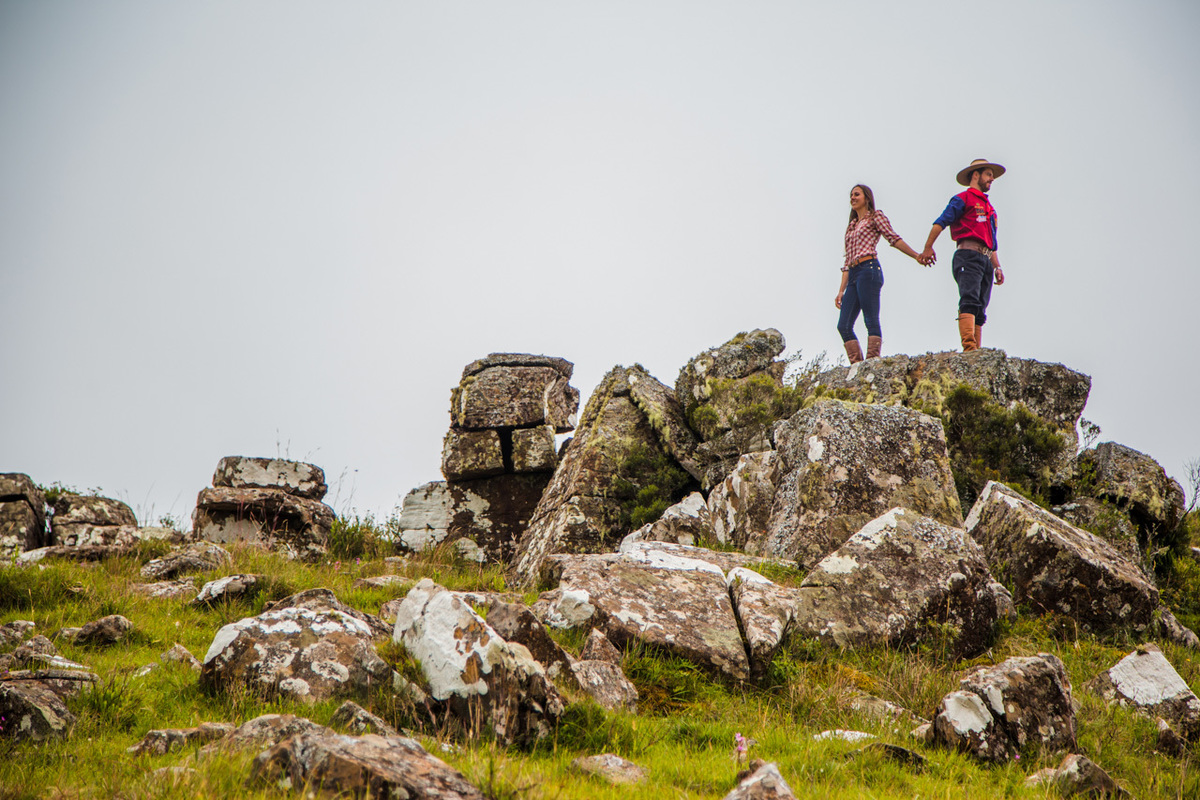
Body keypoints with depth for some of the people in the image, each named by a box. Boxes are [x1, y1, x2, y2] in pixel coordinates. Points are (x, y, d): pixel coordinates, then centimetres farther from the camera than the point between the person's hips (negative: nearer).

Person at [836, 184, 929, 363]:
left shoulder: (875, 217, 9)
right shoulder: (851, 226, 27)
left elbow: (893, 238, -2)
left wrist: (916, 255, -15)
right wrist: (841, 291, 17)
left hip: (868, 269, -7)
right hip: (853, 275, 7)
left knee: (871, 321, -14)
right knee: (844, 326, -4)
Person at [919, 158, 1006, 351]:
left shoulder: (988, 207, 31)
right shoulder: (963, 199, 6)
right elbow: (941, 222, -6)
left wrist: (997, 267, 22)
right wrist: (928, 248, -17)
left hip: (985, 260, 8)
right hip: (968, 256, -8)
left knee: (980, 310, 0)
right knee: (970, 300, -23)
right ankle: (969, 347, -37)